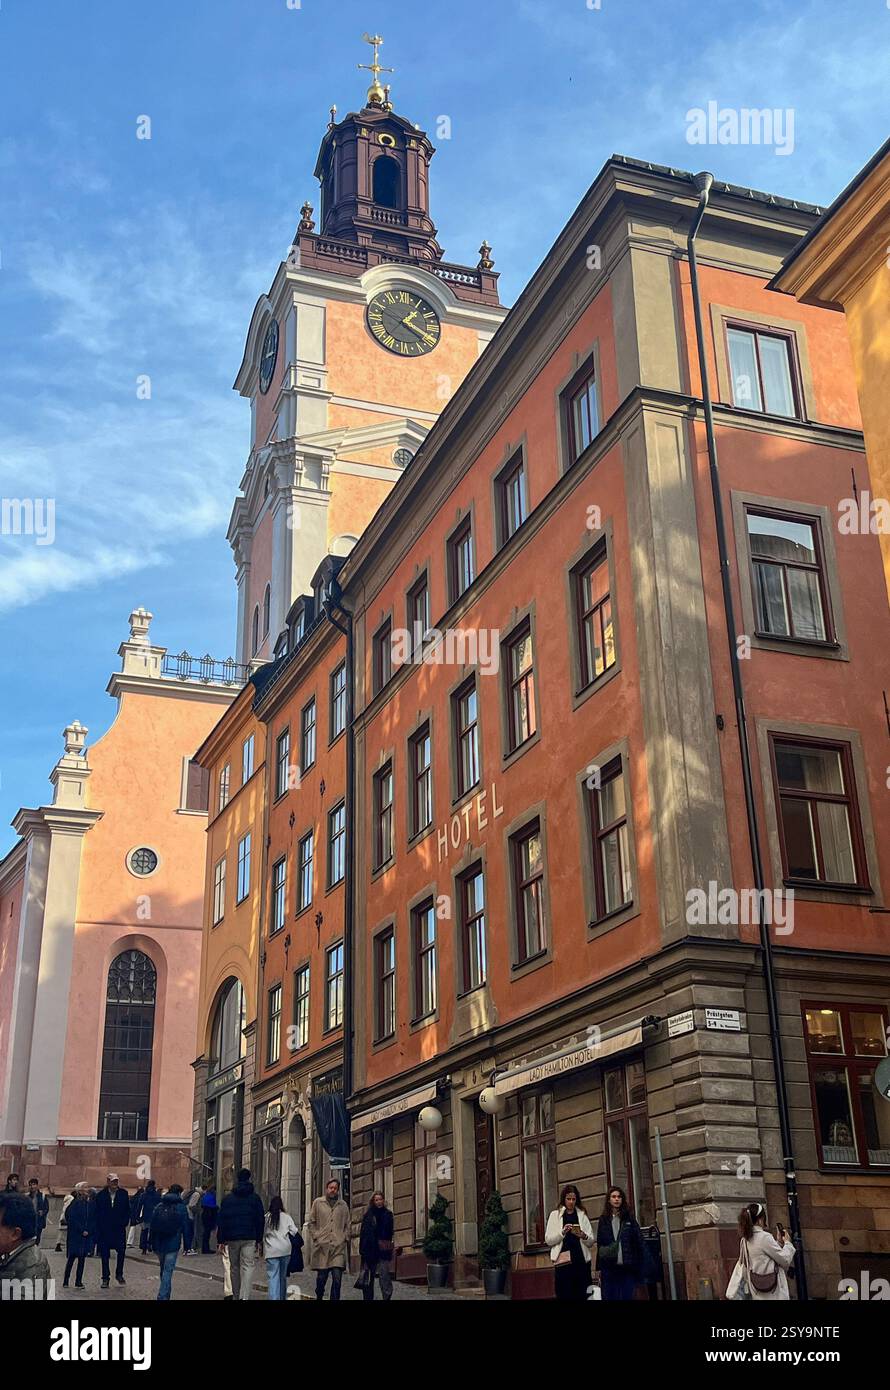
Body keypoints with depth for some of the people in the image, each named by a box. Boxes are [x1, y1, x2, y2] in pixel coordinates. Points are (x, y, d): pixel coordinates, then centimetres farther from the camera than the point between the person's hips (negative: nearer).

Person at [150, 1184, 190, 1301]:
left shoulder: (159, 1207, 6)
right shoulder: (181, 1208, -4)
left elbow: (153, 1227, 8)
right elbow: (186, 1227, -5)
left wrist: (153, 1246, 13)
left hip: (159, 1244, 4)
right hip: (173, 1245, -4)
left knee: (163, 1270, 19)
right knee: (168, 1271, -2)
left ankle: (164, 1296, 30)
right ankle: (163, 1297, -10)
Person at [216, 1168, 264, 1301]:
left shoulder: (227, 1198, 8)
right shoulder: (255, 1198, 3)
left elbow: (221, 1221, 5)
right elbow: (260, 1220, 2)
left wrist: (220, 1241, 6)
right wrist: (259, 1240, 6)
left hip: (232, 1238, 2)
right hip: (250, 1238, -2)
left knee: (234, 1268, 14)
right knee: (248, 1267, -4)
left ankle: (236, 1296, 20)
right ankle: (244, 1297, -19)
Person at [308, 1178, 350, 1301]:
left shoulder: (343, 1205, 14)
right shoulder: (317, 1203, 9)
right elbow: (311, 1223, 10)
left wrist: (345, 1238, 6)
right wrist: (315, 1237, 0)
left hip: (338, 1246, 1)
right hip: (322, 1246, -1)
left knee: (337, 1278, -8)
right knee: (321, 1277, 3)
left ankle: (335, 1300, -3)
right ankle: (319, 1297, 23)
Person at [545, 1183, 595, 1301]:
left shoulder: (582, 1215, 14)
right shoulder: (555, 1215, 10)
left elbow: (591, 1242, 9)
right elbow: (548, 1240, 3)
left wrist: (583, 1236, -11)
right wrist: (562, 1232, -12)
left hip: (582, 1261, 2)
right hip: (563, 1262, -2)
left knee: (581, 1296, -1)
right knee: (565, 1296, -8)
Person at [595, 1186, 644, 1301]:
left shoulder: (629, 1217, 4)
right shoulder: (603, 1219, 7)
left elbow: (638, 1241, 3)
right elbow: (599, 1244, 8)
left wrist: (638, 1264, -4)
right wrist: (599, 1268, 5)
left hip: (627, 1266, -1)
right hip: (609, 1267, 1)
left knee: (627, 1297, 1)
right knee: (610, 1297, 0)